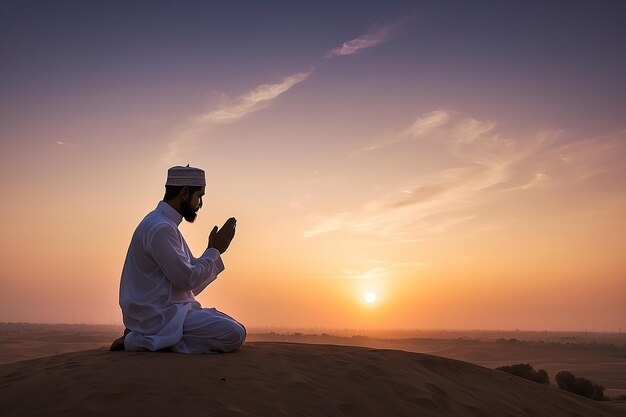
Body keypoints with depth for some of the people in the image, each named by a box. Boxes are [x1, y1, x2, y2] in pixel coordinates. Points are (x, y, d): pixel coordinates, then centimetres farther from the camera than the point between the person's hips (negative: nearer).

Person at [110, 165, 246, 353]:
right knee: (234, 335, -21)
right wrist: (215, 250, -6)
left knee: (235, 327, 14)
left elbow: (192, 271, 18)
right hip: (159, 316, -11)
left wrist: (214, 249, 5)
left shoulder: (167, 225, 16)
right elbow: (187, 280, -18)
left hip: (171, 309, 11)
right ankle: (146, 340, -11)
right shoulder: (159, 228, -17)